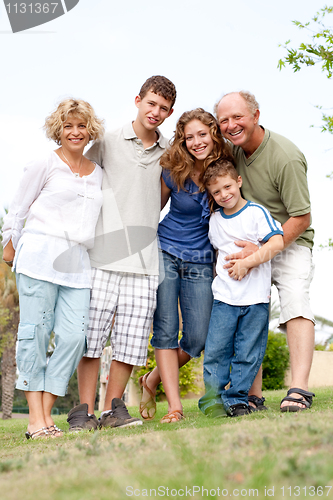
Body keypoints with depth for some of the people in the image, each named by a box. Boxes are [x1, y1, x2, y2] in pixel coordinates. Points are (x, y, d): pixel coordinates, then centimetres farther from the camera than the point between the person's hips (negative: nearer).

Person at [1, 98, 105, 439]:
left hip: (77, 263, 4)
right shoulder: (43, 166, 5)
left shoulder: (97, 172, 18)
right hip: (39, 255, -4)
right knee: (35, 332, -6)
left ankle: (46, 413, -1)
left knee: (74, 335, -8)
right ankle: (35, 419, -3)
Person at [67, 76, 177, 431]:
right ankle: (84, 410, 2)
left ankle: (112, 408, 9)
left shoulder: (167, 152, 14)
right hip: (103, 253, -3)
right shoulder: (108, 142, 6)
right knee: (91, 331, -5)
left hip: (144, 256, 3)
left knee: (132, 336, -1)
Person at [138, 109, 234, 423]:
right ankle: (174, 406, 0)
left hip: (201, 264, 2)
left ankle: (151, 381, 21)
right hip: (165, 255, -1)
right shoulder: (173, 172, -6)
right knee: (166, 331, -6)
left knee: (197, 339, -3)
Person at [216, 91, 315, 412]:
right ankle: (253, 395, 1)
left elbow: (301, 219, -20)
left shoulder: (286, 158, -23)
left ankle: (299, 389, -33)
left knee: (294, 298, -26)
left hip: (290, 242, -6)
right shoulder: (234, 148, -2)